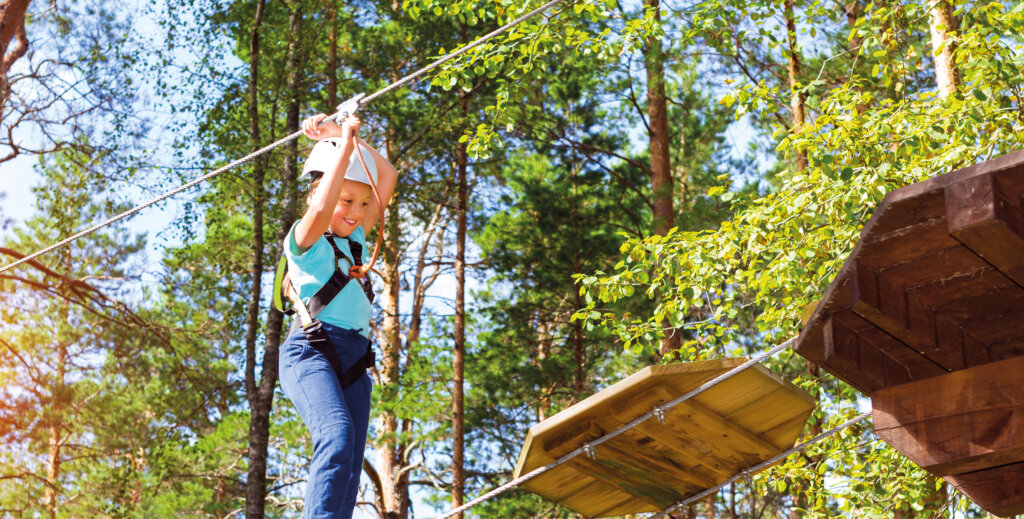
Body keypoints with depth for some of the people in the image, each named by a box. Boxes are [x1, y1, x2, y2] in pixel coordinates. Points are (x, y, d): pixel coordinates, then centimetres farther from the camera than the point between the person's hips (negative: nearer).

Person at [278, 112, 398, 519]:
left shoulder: (355, 240, 21)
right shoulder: (305, 240, 3)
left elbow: (388, 177, 23)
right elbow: (320, 212, -21)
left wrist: (347, 136, 17)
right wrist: (344, 143, -14)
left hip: (354, 358, 7)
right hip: (311, 351, -7)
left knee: (348, 468, -4)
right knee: (337, 436, -31)